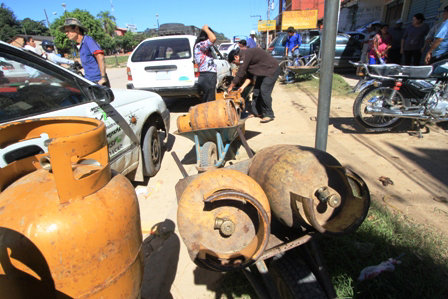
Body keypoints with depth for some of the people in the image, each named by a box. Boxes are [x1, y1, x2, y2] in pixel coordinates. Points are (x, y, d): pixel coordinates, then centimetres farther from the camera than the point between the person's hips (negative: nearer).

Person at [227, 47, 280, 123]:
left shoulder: (245, 55, -22)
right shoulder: (244, 57, 9)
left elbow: (240, 74, -22)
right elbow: (249, 75, 11)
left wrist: (231, 86, -14)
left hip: (271, 69, -10)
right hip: (262, 71, 10)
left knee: (264, 91, -17)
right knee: (256, 91, 9)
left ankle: (269, 115, -7)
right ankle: (256, 112, 18)